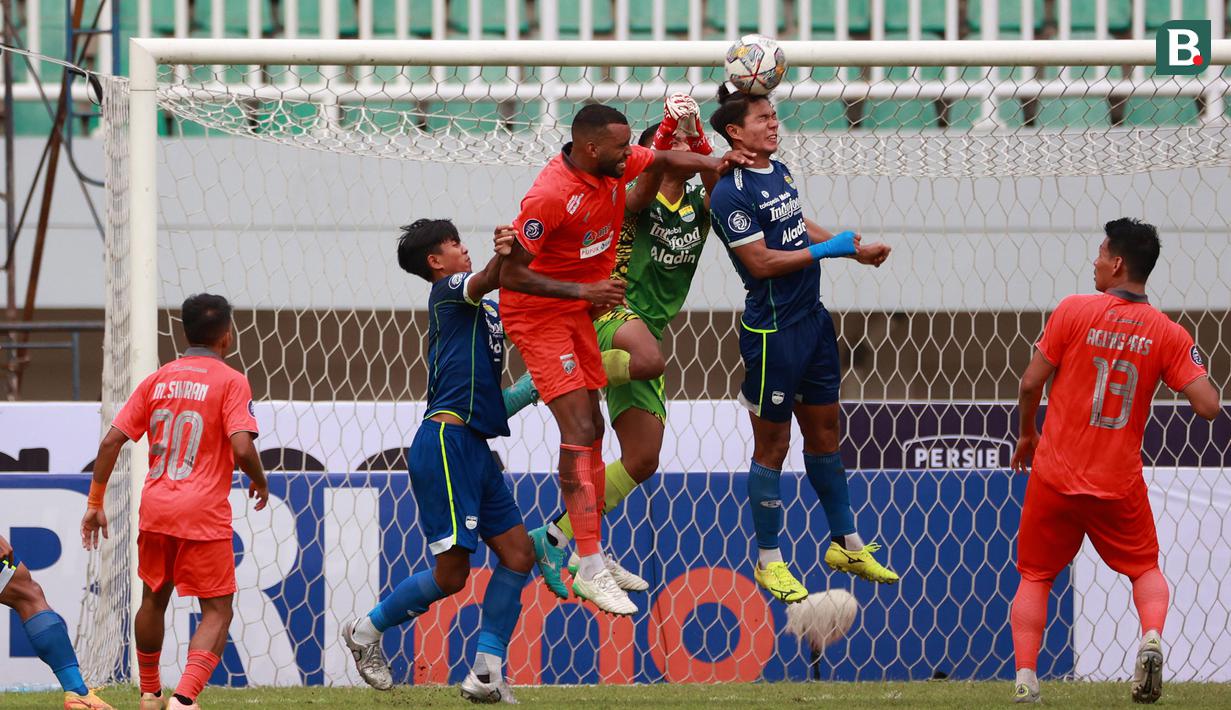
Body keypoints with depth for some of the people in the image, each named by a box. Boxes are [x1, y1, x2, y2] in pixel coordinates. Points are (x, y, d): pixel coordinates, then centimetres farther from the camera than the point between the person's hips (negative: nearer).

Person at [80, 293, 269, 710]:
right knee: (217, 611, 0)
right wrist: (260, 483, 3)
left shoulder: (157, 381, 9)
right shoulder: (230, 382, -6)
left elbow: (111, 441, 5)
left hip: (154, 508, 5)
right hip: (204, 513, -5)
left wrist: (94, 502, 12)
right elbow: (242, 448, -18)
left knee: (154, 598, 24)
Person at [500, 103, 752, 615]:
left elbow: (663, 159, 13)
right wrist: (584, 290, -29)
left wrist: (710, 163, -6)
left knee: (590, 428, 13)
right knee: (580, 428, -17)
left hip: (581, 309, 9)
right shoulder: (550, 195, -28)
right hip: (537, 314, -9)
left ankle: (573, 548, 24)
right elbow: (511, 274, -26)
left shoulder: (616, 165, -7)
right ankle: (590, 571, -22)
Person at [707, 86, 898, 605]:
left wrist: (852, 246, 13)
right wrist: (828, 250, -17)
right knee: (772, 445, 2)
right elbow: (761, 262, -21)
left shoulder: (780, 171, 9)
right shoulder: (732, 192, -18)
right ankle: (769, 561, 13)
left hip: (813, 319, 8)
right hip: (772, 332, -8)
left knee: (824, 432, 17)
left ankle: (845, 544, 28)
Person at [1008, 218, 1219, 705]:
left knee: (1035, 577, 12)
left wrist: (1026, 435, 13)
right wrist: (1194, 368, 12)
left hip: (1056, 477, -1)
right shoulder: (1169, 334, -4)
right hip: (1120, 483, 1)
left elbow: (1031, 383, -6)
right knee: (1145, 568, 20)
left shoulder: (1074, 311, -9)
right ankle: (1152, 636, -9)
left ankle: (1025, 677, -2)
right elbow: (1208, 406, -10)